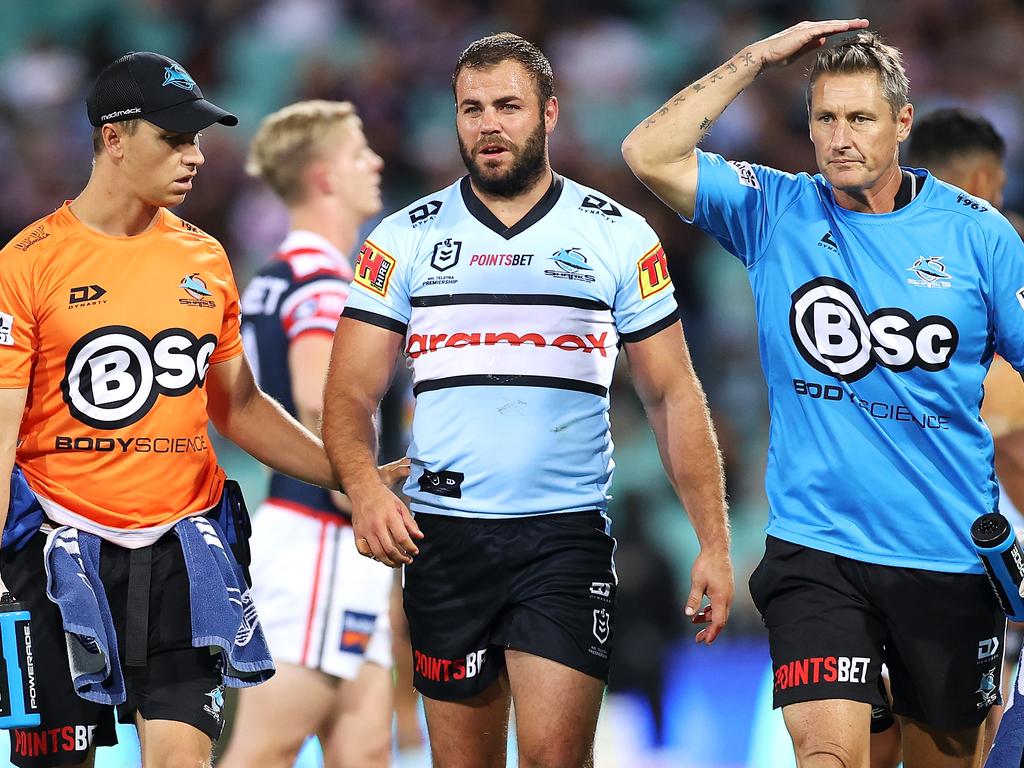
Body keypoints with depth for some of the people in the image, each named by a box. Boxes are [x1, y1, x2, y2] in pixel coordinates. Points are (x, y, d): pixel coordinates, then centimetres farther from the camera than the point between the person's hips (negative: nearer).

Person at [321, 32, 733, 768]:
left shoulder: (619, 237, 5)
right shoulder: (405, 239, 7)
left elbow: (673, 395, 6)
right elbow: (351, 393, 4)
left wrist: (715, 541, -1)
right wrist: (365, 489, -17)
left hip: (568, 537, -2)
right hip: (443, 535, 2)